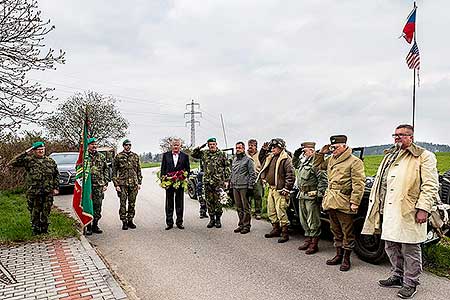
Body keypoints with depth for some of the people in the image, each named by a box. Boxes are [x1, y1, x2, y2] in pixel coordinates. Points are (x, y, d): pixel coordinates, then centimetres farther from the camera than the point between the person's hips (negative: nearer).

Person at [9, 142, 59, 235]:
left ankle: (44, 228, 26)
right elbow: (13, 163, -12)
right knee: (35, 212, 7)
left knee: (46, 211, 11)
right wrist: (25, 153, -14)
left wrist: (56, 187, 5)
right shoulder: (28, 160, -1)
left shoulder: (50, 161, 8)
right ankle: (35, 229, 23)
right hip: (34, 192, -2)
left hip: (48, 192, 2)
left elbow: (56, 175, 11)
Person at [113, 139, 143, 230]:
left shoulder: (135, 156, 10)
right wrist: (116, 184, -6)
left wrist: (139, 182, 7)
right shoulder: (118, 157, 1)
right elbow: (114, 172, 0)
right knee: (123, 204, 0)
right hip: (122, 184, -3)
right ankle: (124, 222, 9)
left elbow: (139, 170, 13)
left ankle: (130, 221, 19)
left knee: (132, 204, 8)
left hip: (134, 184, 3)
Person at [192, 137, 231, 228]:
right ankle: (212, 219, 19)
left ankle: (218, 219, 14)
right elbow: (193, 154, 17)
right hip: (207, 181, 3)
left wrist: (226, 180, -4)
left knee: (218, 201, 0)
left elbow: (227, 167, 2)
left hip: (218, 181, -3)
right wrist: (200, 147, 2)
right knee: (209, 201, 7)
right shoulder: (204, 153, 9)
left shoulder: (222, 154, 2)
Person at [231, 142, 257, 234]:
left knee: (246, 207, -1)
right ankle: (241, 224, 23)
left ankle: (247, 225, 8)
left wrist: (250, 187, -14)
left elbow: (253, 174, -8)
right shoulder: (234, 160, 17)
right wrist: (231, 185, 17)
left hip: (244, 187, -7)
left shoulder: (248, 160, -5)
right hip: (235, 187, 7)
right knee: (239, 207, 13)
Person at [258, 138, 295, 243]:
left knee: (281, 212, -6)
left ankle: (285, 233, 5)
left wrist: (286, 189, -18)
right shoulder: (270, 157, 12)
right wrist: (264, 149, 16)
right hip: (271, 188, 9)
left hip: (279, 190, -9)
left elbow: (290, 175, -17)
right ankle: (276, 229, 30)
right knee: (271, 211, 16)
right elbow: (261, 158, 32)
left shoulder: (286, 159, -13)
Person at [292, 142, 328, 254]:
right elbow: (295, 164, 35)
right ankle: (308, 240, 30)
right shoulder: (303, 161, 14)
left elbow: (323, 179, -19)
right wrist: (296, 155, 16)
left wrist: (319, 194, -19)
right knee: (303, 220, 17)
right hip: (302, 195, 10)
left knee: (313, 221, 0)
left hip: (311, 196, -10)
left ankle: (314, 244, 10)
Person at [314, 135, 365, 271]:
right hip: (331, 202, 7)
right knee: (336, 231, 17)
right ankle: (339, 255, 30)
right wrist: (321, 153, 13)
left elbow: (358, 183, -12)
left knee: (347, 232, 5)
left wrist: (355, 202, -17)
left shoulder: (354, 162, -8)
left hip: (344, 203, -7)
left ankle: (346, 259, 16)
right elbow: (317, 165, 29)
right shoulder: (331, 160, 14)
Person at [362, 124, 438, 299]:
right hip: (389, 212, 7)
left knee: (410, 250, 4)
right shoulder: (389, 156, 18)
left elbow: (430, 185, -10)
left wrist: (423, 208, -17)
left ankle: (410, 284, 19)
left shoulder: (424, 157, -3)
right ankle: (397, 277, 32)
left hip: (408, 213, -7)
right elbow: (380, 181, 24)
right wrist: (377, 204, 19)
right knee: (391, 247, 16)